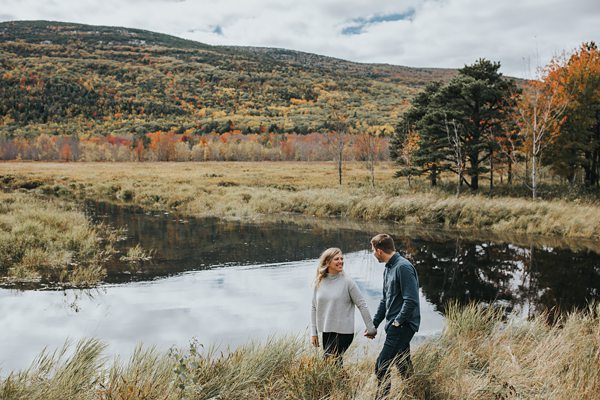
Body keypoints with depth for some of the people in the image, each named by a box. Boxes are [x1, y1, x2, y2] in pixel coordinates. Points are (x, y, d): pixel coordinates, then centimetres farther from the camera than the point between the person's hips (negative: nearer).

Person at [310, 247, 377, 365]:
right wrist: (313, 332, 7)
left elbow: (362, 305, -4)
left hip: (344, 332, -4)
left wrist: (370, 328, -4)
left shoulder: (347, 281, -7)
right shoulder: (319, 282, 4)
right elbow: (314, 308, 10)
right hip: (326, 332, 5)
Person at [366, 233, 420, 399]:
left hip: (403, 326, -10)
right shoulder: (388, 268, 14)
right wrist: (373, 325, 18)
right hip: (396, 325, 10)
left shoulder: (403, 267, -17)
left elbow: (411, 300, -23)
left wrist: (397, 322, -16)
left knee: (381, 367, -12)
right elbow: (385, 301, 21)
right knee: (404, 366, 16)